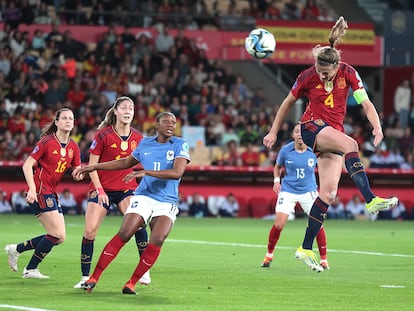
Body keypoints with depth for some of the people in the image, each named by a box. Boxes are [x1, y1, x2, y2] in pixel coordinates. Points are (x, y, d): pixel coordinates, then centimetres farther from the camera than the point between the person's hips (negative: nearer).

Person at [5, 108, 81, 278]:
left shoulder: (73, 148, 9)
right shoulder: (46, 142, -10)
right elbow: (27, 165, -10)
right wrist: (32, 189, -20)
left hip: (52, 194, 8)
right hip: (40, 192, -8)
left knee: (59, 238, 7)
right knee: (57, 234, -14)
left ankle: (16, 249, 18)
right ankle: (31, 269, -1)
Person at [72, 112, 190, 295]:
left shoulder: (180, 145, -2)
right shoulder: (145, 143, 10)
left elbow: (177, 172, -18)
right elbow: (126, 163, 27)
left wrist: (146, 172, -27)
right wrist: (92, 167, 28)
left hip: (166, 204, -2)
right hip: (143, 197, 2)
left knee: (157, 240, -23)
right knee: (124, 233, -18)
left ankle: (132, 283, -10)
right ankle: (94, 278, -13)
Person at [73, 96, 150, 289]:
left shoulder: (138, 139, 3)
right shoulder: (103, 135, -6)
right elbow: (92, 165, -4)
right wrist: (99, 190, -12)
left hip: (126, 189, 1)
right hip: (102, 189, -1)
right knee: (90, 231, -11)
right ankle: (85, 277, 2)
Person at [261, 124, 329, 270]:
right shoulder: (285, 150, -7)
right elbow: (278, 166, 11)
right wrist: (276, 181, -4)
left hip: (309, 191, 1)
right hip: (288, 191, -1)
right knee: (278, 224, -11)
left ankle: (324, 260, 3)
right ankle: (269, 255, 12)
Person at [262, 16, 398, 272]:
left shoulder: (348, 73, -6)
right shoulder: (308, 77, -9)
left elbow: (366, 103, -5)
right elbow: (288, 103, 6)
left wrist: (377, 127, -23)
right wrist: (274, 132, 9)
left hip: (335, 131, 4)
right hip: (312, 128, -4)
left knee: (329, 193, -4)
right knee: (350, 144, -35)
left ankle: (306, 248, 3)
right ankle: (371, 200, -47)